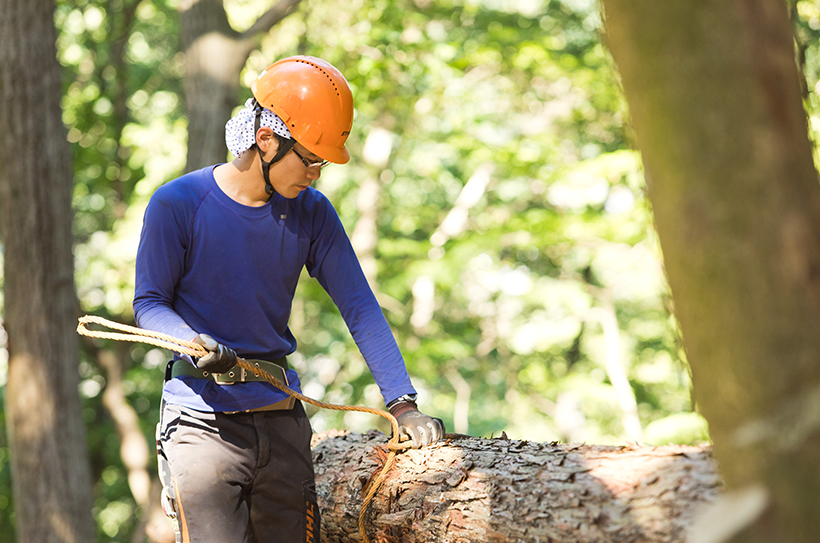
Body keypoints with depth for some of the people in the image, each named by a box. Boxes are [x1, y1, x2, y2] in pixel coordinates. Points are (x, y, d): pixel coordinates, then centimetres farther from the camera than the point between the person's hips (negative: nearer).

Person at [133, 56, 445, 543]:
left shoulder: (312, 213, 4)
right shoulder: (178, 204, -7)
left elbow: (360, 307, 1)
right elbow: (150, 303, -2)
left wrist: (402, 403, -8)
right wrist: (194, 342, -23)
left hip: (282, 418, 4)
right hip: (202, 419, -4)